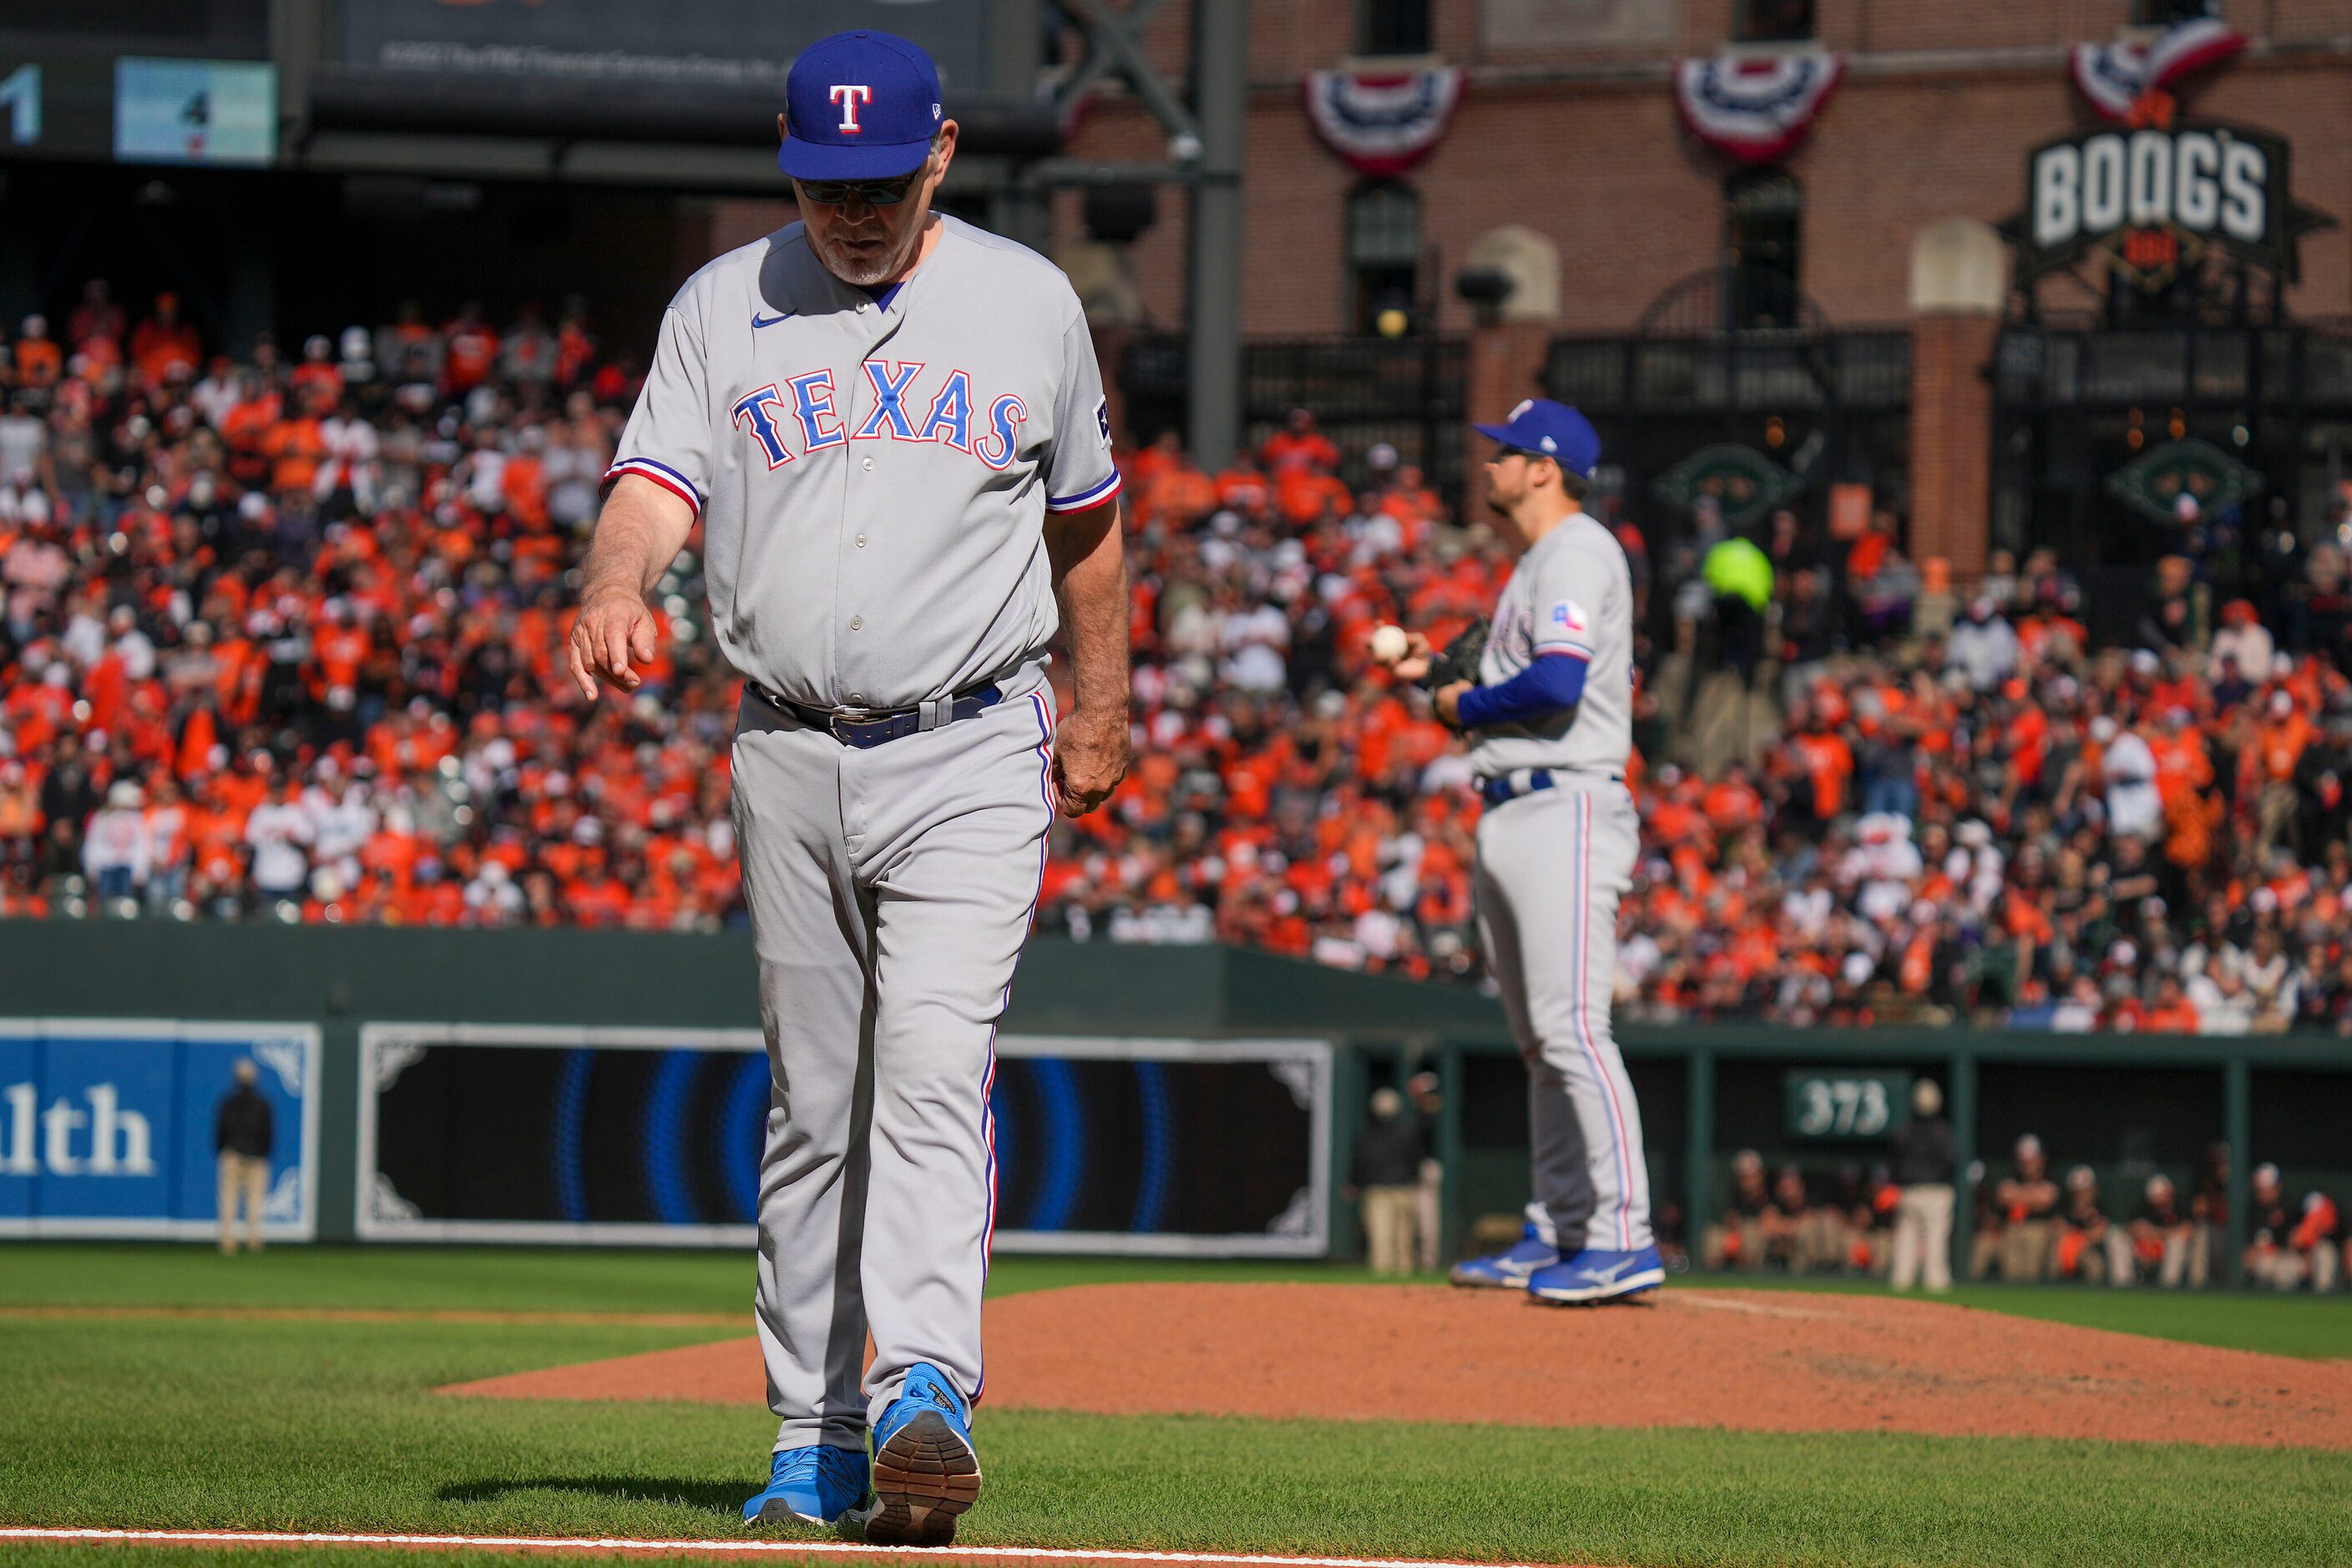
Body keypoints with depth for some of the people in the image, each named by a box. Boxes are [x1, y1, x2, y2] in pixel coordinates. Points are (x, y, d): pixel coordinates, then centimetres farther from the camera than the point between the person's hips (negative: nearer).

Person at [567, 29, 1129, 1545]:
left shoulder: (1029, 304, 5)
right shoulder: (723, 309, 4)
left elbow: (1086, 522, 16)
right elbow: (657, 486, -9)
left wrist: (1101, 713, 19)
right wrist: (618, 587, -31)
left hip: (972, 755, -2)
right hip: (788, 754, 2)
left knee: (935, 1072, -19)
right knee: (813, 1105, 8)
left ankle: (924, 1396, -30)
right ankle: (815, 1444, 15)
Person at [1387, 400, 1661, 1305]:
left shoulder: (1579, 552, -10)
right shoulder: (1537, 566, 22)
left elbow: (1556, 686, -23)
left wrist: (1465, 706, -9)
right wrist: (1438, 676, 16)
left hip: (1564, 813, -11)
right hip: (1510, 818, 11)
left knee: (1571, 1028, -16)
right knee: (1539, 1039, 12)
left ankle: (1623, 1239, -19)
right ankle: (1557, 1234, 17)